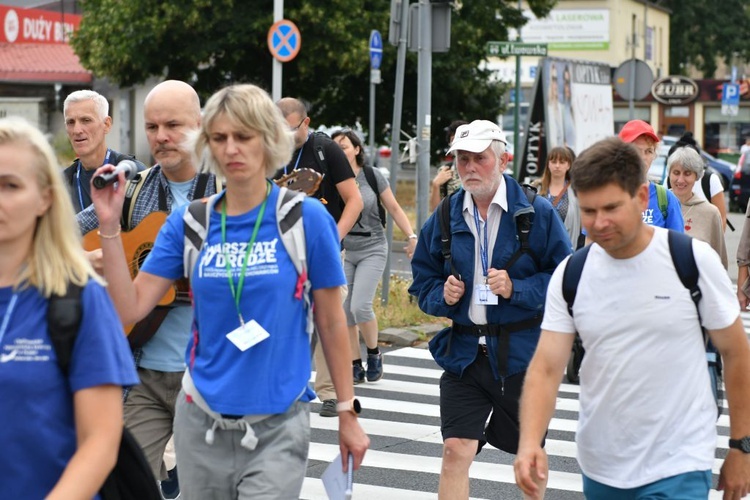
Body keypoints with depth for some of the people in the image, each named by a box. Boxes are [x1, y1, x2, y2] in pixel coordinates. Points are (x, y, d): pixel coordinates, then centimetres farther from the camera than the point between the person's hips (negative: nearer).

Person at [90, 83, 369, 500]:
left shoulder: (306, 217, -6)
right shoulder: (188, 222, 1)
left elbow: (331, 322, 0)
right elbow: (130, 309, -3)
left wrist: (347, 412, 3)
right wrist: (110, 227, -11)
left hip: (277, 427, -3)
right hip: (201, 423, 3)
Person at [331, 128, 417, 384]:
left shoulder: (372, 175, -4)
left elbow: (394, 209, 3)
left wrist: (412, 236, -4)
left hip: (371, 249, -2)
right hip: (342, 250, 2)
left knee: (360, 306, -15)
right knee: (344, 310, 1)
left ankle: (374, 354, 10)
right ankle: (355, 366, 14)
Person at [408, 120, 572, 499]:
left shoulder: (537, 213, -6)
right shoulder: (445, 218, 4)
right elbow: (423, 280, 12)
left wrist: (517, 289, -20)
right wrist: (442, 295, -9)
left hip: (521, 353, -2)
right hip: (463, 351, 2)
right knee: (456, 450, -9)